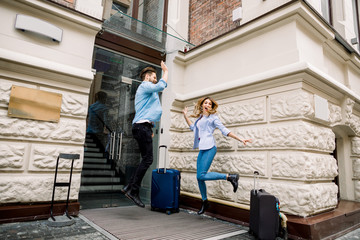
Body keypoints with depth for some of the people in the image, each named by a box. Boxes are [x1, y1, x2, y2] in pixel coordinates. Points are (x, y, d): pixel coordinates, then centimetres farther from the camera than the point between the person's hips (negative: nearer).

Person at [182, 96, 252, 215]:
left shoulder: (213, 117, 3)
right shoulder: (200, 118, 22)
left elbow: (224, 130, -1)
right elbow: (193, 127, 38)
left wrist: (240, 139, -8)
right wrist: (185, 116, 37)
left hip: (209, 148, -7)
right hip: (202, 149, 7)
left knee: (201, 176, -18)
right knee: (199, 177, 5)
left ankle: (230, 177, -8)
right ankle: (205, 202, 22)